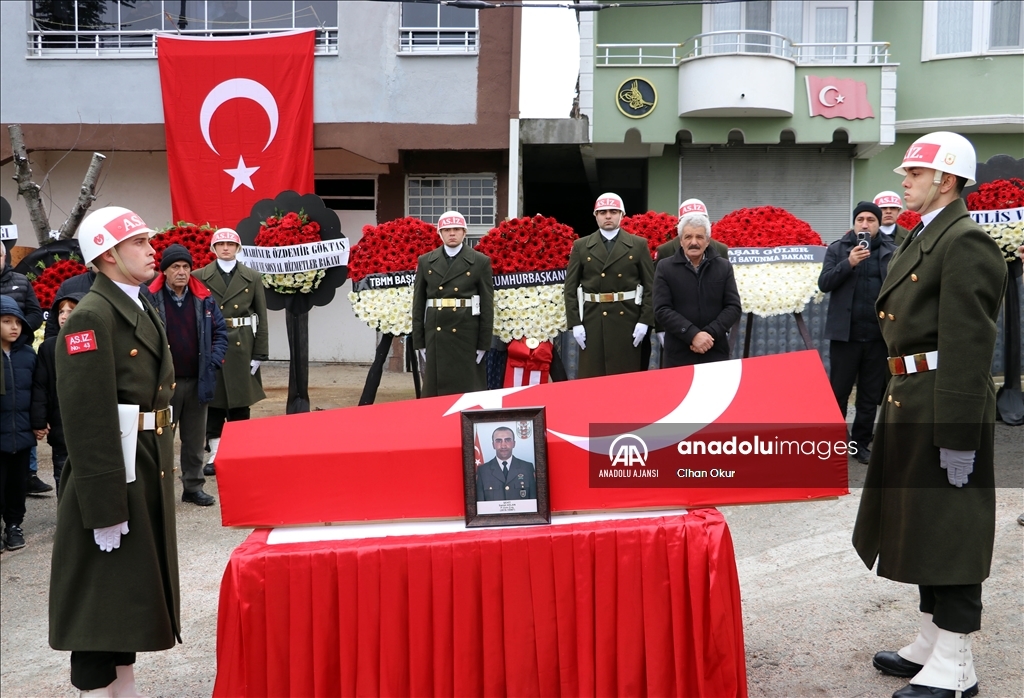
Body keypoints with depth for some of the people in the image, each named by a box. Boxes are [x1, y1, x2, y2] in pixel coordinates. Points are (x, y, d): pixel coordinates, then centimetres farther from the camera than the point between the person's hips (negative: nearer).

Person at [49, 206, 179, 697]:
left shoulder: (142, 310, 13)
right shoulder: (90, 318, -17)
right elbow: (86, 420, -22)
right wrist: (103, 506, -23)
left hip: (149, 471, 10)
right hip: (112, 475, -10)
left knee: (135, 583, 19)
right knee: (101, 591, 2)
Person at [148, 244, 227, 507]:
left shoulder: (203, 299, 4)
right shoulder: (151, 299, -6)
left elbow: (220, 332, 9)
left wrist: (214, 361, -3)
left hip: (197, 381, 3)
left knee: (195, 438, 12)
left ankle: (193, 487, 23)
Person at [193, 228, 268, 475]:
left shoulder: (252, 278, 4)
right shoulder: (199, 277, 2)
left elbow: (261, 319, 2)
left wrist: (259, 353, -3)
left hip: (242, 347, 1)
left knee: (240, 401, 7)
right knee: (213, 400, 4)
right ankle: (216, 454, 12)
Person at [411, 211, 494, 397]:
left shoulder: (481, 262, 1)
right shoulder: (425, 261, 8)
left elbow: (487, 305, -1)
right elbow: (418, 303, 7)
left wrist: (484, 343, -5)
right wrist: (418, 341, 3)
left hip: (467, 336, -2)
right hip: (435, 335, 2)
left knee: (469, 391, 2)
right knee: (434, 391, 7)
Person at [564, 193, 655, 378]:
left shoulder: (639, 245, 5)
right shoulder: (581, 246, 7)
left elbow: (650, 286, 2)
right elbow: (570, 288, 4)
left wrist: (645, 321, -6)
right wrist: (574, 323, -4)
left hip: (627, 319, 0)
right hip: (591, 320, 1)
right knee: (590, 378, 3)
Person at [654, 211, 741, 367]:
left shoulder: (724, 267, 6)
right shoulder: (665, 267, 1)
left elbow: (733, 306, 2)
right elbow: (662, 309, -6)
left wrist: (710, 333, -12)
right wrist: (693, 334, -17)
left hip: (716, 351, 1)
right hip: (679, 353, -1)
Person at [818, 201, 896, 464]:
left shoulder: (892, 251, 4)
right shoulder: (837, 249, 2)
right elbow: (824, 283, -6)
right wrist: (849, 262, -19)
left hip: (878, 334, 1)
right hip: (845, 332, -1)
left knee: (871, 395, 9)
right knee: (838, 392, 4)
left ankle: (861, 443, 21)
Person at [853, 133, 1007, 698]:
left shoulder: (965, 242, -15)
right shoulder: (923, 237, 15)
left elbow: (969, 345, -21)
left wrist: (957, 435, -23)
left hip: (943, 407, -10)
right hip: (910, 399, 10)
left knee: (948, 533, 0)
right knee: (923, 525, 18)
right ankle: (931, 645, 32)